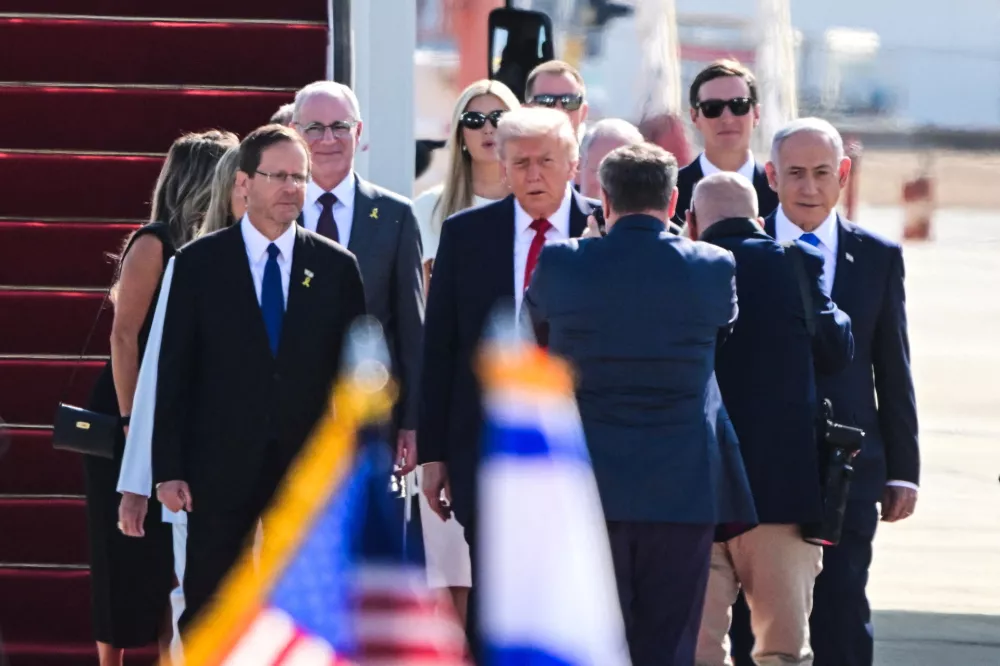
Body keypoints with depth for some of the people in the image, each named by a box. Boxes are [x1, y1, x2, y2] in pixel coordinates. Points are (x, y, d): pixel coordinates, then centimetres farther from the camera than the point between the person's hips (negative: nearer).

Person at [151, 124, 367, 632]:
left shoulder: (337, 267, 5)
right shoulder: (199, 263, 0)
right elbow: (173, 371, 0)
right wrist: (168, 469, -5)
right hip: (222, 465, -1)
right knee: (208, 607, 3)